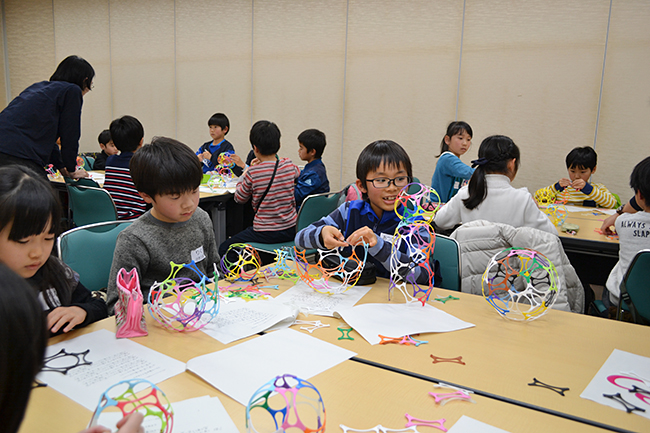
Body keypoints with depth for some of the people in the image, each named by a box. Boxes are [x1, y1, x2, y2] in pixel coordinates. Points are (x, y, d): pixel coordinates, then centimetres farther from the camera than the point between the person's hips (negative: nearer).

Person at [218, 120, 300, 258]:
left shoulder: (253, 173, -17)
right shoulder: (289, 165, -2)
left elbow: (239, 198, 1)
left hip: (266, 234, -6)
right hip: (291, 230, 6)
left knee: (223, 249, 12)